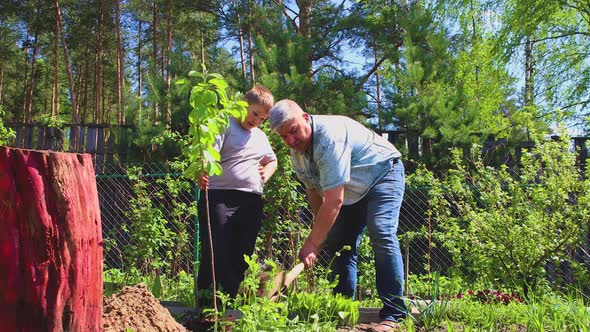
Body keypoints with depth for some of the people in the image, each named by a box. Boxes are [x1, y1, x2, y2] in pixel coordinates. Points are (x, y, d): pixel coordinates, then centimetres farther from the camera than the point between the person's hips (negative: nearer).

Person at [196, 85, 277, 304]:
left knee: (241, 256, 10)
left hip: (251, 202, 7)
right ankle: (206, 306, 0)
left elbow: (272, 160, 39)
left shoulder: (261, 137, 22)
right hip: (220, 197, -7)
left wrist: (267, 172, 16)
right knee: (216, 253, -7)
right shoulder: (225, 126, -1)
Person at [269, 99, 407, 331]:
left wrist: (312, 244, -32)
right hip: (353, 192, 9)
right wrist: (322, 232, -3)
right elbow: (313, 191, 5)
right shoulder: (297, 150, -6)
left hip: (384, 174, -9)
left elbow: (334, 201, -37)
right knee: (337, 242, 1)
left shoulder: (330, 136, -34)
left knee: (382, 235, -25)